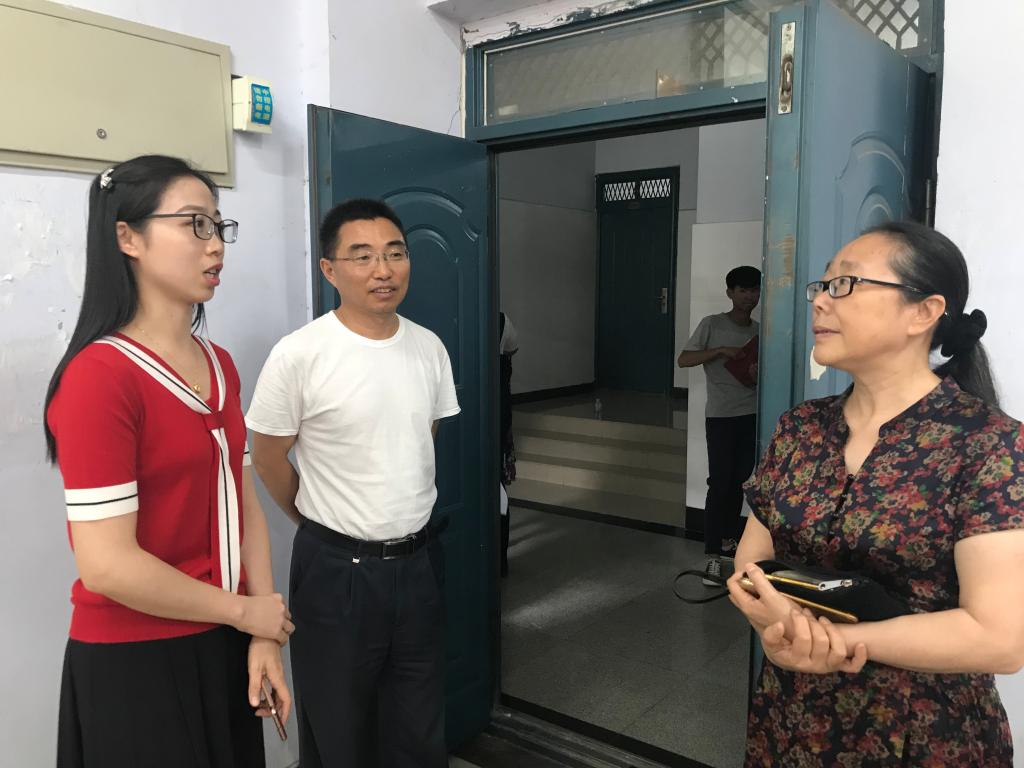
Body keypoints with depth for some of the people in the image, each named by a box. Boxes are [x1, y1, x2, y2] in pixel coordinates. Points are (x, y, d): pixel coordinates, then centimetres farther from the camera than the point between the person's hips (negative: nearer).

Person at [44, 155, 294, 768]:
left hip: (224, 650, 7)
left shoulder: (219, 366, 6)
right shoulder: (99, 375, -19)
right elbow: (107, 564, -23)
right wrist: (245, 611, -12)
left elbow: (244, 504, 4)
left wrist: (263, 637, -3)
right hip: (133, 666, -7)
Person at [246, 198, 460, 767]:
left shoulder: (430, 348, 0)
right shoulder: (299, 356, -16)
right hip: (337, 569, -4)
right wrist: (326, 524, 7)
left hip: (419, 560, 4)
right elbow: (268, 459, -5)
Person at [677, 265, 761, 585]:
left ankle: (728, 538, 29)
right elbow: (683, 360, -11)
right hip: (720, 416, -5)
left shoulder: (759, 331, 10)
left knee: (739, 481, 11)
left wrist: (759, 377, -7)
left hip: (751, 415, 5)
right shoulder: (712, 324, -4)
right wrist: (722, 351, -20)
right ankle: (712, 556, -3)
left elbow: (762, 371, 17)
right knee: (719, 483, -6)